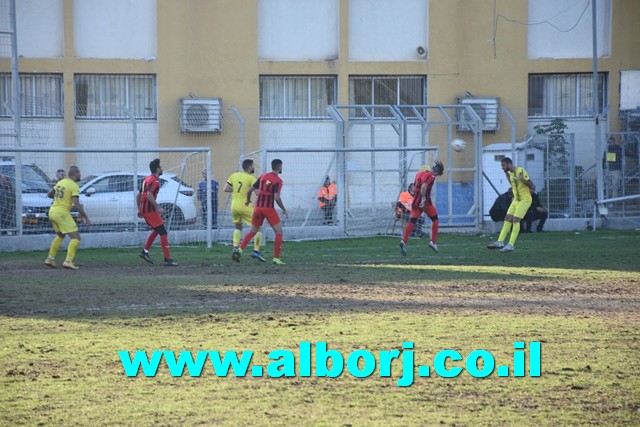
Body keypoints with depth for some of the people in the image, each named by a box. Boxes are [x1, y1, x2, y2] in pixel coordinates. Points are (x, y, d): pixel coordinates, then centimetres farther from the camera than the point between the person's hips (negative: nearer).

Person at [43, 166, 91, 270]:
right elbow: (76, 205, -18)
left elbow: (49, 194, 20)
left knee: (60, 235, 28)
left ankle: (50, 259, 24)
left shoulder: (61, 182, 11)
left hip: (52, 211, 8)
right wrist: (85, 217, -11)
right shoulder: (74, 186, -11)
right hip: (62, 213, -8)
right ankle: (68, 261, -16)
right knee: (76, 237, -4)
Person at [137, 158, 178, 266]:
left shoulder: (147, 179, 18)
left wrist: (139, 209, 25)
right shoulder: (155, 180, -12)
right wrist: (158, 207, -24)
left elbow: (138, 195, 22)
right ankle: (168, 259, -13)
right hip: (149, 210, -10)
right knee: (163, 232, -8)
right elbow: (149, 195, -26)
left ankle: (145, 251, 22)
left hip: (143, 209, 10)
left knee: (157, 229, 25)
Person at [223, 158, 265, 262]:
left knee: (238, 227, 28)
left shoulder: (234, 176, 6)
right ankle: (256, 251, -8)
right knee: (258, 227, 4)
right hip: (245, 207, -6)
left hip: (234, 206, 6)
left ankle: (235, 247, 11)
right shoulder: (251, 178, -9)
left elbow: (225, 189, 5)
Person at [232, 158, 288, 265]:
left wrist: (248, 200, 28)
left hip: (258, 207, 6)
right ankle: (276, 258, -4)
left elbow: (250, 190, 9)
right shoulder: (278, 180, -10)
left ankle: (239, 250, 1)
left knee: (253, 231, 16)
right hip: (269, 208, -6)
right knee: (279, 232, 3)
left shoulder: (263, 176, 7)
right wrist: (284, 210, -9)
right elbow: (277, 197, -21)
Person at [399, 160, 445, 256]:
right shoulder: (431, 176, -9)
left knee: (412, 222, 0)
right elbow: (424, 186, -23)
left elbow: (414, 187, 19)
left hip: (416, 201, 6)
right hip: (425, 201, -6)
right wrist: (423, 199, -21)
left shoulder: (420, 173, 15)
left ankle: (404, 241, -17)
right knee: (435, 219, 13)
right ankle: (433, 242, 12)